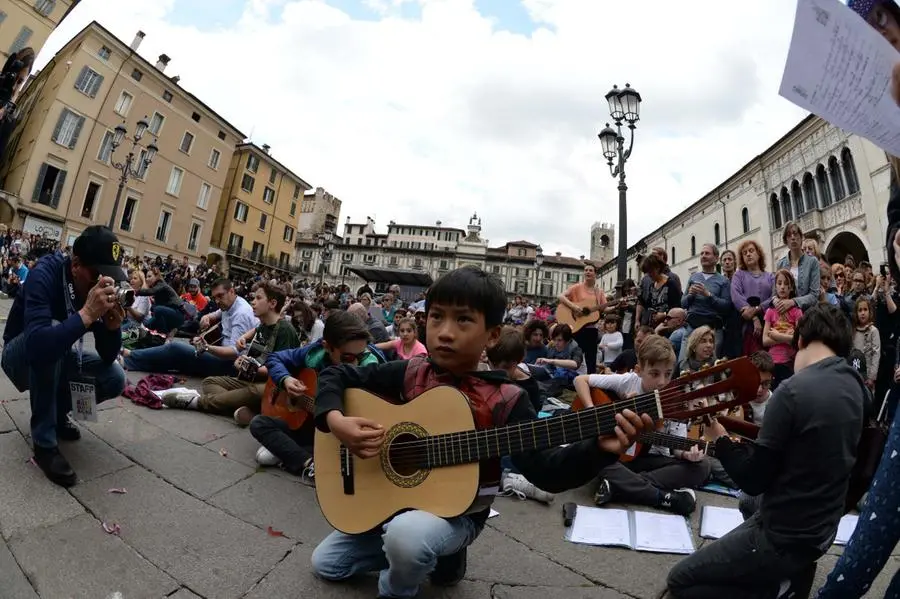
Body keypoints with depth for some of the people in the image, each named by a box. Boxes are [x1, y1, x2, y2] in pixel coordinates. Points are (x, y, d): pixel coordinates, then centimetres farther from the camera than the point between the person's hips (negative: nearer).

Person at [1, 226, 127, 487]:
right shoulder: (45, 275, -31)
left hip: (59, 359, 4)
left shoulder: (102, 289, -17)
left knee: (114, 379, -20)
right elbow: (38, 345, -47)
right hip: (21, 357, -4)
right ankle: (44, 444, -23)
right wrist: (86, 314, -52)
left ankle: (57, 412, 14)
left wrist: (114, 325, -34)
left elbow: (107, 357, -17)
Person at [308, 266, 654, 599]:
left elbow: (546, 471, -21)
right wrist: (335, 420, -21)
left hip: (457, 513, -5)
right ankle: (433, 554, 23)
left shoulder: (505, 401, -17)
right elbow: (337, 375, -1)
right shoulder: (410, 374, -9)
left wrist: (601, 449, -38)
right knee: (325, 564, 15)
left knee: (406, 534, -37)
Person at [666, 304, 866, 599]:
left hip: (787, 538, -8)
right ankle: (791, 574, 21)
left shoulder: (794, 390, -26)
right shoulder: (855, 385, -2)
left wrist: (719, 437, -9)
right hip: (822, 528, 8)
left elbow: (752, 480, -21)